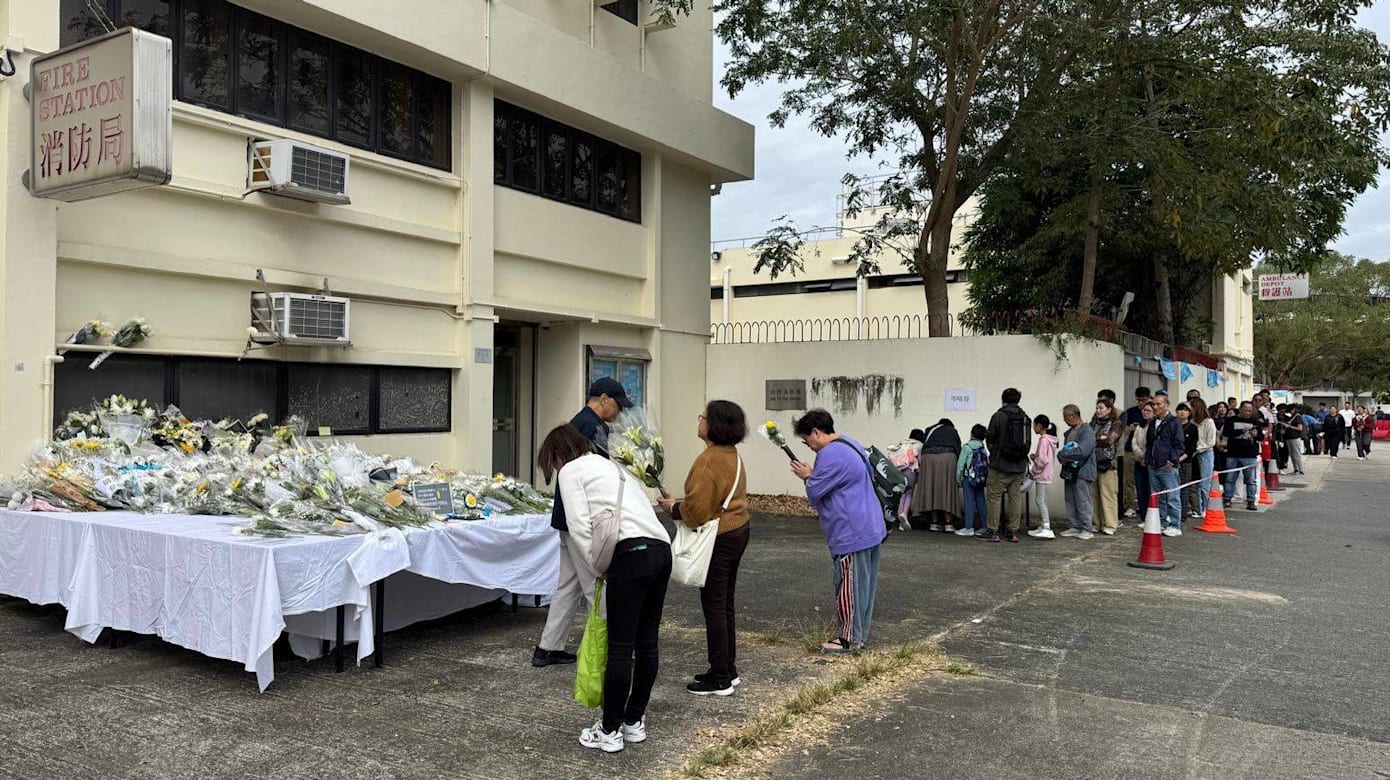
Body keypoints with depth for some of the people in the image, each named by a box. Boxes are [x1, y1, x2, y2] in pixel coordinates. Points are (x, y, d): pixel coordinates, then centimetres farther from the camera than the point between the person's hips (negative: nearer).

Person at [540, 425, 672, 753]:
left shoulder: (570, 471, 9)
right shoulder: (609, 465, 32)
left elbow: (579, 526, -4)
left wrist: (597, 569, 8)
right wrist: (604, 567, 21)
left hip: (631, 552, -8)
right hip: (662, 548, 9)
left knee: (620, 647, 0)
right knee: (647, 642, 15)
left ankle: (610, 731, 10)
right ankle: (634, 722, 27)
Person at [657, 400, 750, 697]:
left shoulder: (708, 461, -22)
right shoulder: (732, 455, 9)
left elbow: (698, 508, -23)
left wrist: (673, 507, -5)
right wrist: (681, 504, 15)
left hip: (719, 539, -10)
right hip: (738, 530, 10)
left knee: (714, 607, -1)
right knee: (725, 605, 17)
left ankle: (720, 679, 7)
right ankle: (728, 669, 27)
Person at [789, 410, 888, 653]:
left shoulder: (831, 454, -19)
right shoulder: (850, 445, 15)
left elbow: (815, 492, -16)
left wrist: (808, 476, 2)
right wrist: (813, 476, 10)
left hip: (852, 535, -10)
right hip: (871, 529, 10)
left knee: (849, 587, 0)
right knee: (865, 584, 15)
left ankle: (850, 639, 9)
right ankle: (860, 634, 25)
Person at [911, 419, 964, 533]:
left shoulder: (930, 430, 29)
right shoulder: (953, 432, 27)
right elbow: (959, 450, 21)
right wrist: (958, 466, 26)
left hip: (928, 456, 1)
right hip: (948, 457, -1)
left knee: (931, 489, 3)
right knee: (947, 489, 1)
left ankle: (934, 522, 2)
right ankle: (948, 523, -4)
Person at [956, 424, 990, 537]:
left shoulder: (967, 447, -9)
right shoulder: (984, 448, 5)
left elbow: (960, 464, -7)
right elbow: (988, 464, 4)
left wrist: (959, 479, 2)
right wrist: (986, 478, 11)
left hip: (969, 478, -5)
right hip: (981, 480, 5)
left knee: (969, 502, -4)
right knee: (981, 502, 9)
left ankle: (969, 527, -4)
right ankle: (984, 527, 12)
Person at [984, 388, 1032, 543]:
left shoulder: (998, 416, -8)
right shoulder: (1026, 418, 8)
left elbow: (989, 440, -4)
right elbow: (1028, 444, 11)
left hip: (1000, 466, -5)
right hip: (1019, 466, 5)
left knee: (994, 497, 1)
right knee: (1015, 497, 9)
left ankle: (994, 532, -1)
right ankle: (1013, 532, 10)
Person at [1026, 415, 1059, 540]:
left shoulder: (1043, 439, -17)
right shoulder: (1050, 439, 13)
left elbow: (1042, 460, -22)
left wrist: (1033, 471, -11)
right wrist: (1034, 457, 8)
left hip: (1041, 474, -10)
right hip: (1045, 474, 10)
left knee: (1040, 500, -9)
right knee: (1041, 500, 14)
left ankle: (1047, 529, -12)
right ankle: (1042, 527, 18)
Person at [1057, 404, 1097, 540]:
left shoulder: (1087, 431, -13)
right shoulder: (1069, 431, 15)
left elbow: (1082, 451, -23)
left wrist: (1063, 454, -14)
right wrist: (1062, 455, -2)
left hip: (1082, 472, -9)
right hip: (1070, 471, 9)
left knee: (1083, 502, -4)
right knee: (1071, 501, 12)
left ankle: (1087, 530, 3)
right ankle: (1075, 527, 20)